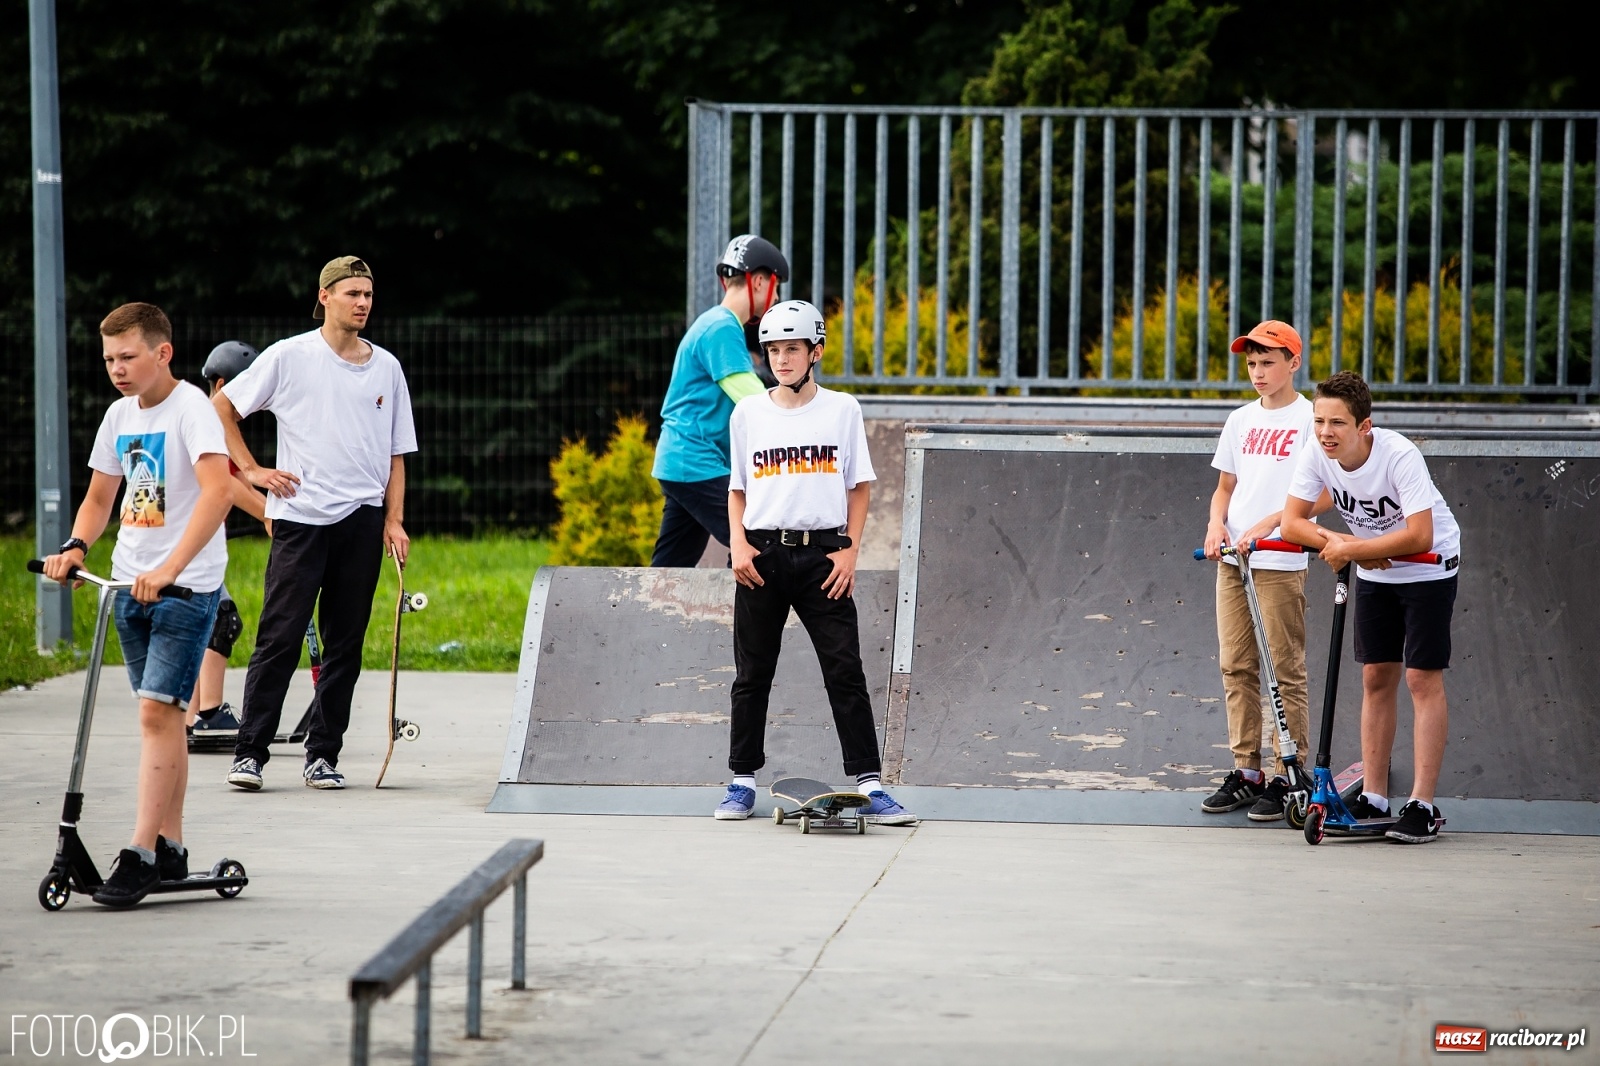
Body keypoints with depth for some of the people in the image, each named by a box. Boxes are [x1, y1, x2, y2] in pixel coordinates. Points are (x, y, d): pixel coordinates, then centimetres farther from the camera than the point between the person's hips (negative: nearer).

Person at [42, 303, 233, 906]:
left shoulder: (191, 409, -14)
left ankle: (140, 856, -16)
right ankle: (170, 850, 17)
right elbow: (100, 497, 20)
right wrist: (75, 547, -1)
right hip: (131, 584, 8)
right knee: (161, 716, 11)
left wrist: (169, 569, -37)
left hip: (186, 586, -7)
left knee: (157, 711, -15)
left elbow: (217, 491, -28)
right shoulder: (120, 415, 10)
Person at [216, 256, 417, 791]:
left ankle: (323, 755, 11)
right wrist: (251, 470, 1)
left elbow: (395, 452, 13)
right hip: (299, 516, -3)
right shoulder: (289, 356, 0)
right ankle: (250, 752, -4)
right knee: (279, 638, -8)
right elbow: (222, 405, 7)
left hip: (362, 520, 4)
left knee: (345, 644, 4)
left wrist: (394, 520, 4)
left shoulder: (386, 367, 11)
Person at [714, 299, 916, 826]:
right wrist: (738, 543, -3)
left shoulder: (842, 409, 4)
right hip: (762, 555, 2)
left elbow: (859, 486, 7)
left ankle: (870, 786, -7)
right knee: (752, 675, 6)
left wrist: (850, 550, -4)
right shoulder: (748, 412, 8)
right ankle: (742, 783, 14)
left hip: (823, 554, -2)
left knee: (846, 672, -6)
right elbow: (737, 489, 13)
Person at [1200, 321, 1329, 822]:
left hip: (1281, 562, -6)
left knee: (1285, 670, -5)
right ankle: (1246, 771, 13)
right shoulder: (1240, 421, 15)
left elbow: (1324, 495, -8)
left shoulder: (1309, 419, -3)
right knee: (1236, 667, 7)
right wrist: (1216, 523, -1)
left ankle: (1287, 776, -2)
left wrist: (1268, 523, -17)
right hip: (1232, 559, 6)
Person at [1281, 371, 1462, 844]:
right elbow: (1293, 523, -12)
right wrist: (1340, 544, -27)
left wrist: (1350, 549, -30)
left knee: (1423, 679, -9)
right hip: (1374, 572, 6)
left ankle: (1423, 805, -8)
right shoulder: (1316, 455, -16)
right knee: (1376, 678, 6)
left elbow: (1419, 537, -35)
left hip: (1429, 569, -6)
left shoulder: (1399, 456, -32)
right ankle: (1374, 798, 11)